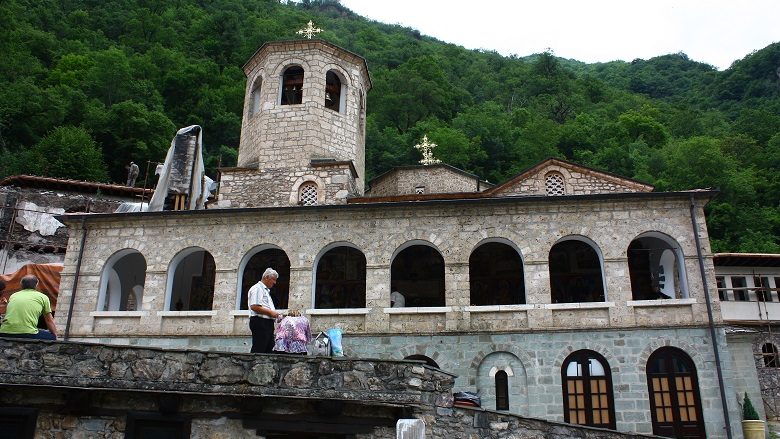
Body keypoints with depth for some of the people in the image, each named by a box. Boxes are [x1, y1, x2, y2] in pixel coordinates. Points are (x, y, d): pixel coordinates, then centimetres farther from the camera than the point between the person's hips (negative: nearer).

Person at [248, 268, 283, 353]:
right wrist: (270, 312, -15)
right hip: (259, 322, -10)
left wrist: (275, 313, 13)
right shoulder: (257, 288, -7)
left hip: (268, 323, 10)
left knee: (269, 349, 6)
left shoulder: (266, 290, 25)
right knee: (258, 349, -10)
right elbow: (254, 307, -19)